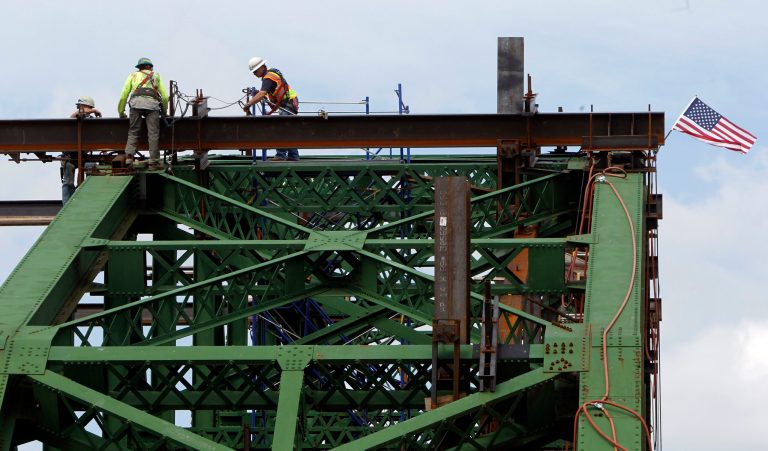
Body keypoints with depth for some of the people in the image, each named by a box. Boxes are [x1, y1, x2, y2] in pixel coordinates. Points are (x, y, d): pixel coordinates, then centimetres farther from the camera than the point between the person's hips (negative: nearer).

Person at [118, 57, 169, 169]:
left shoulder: (133, 75, 28)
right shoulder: (156, 76, 29)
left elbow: (124, 95, 21)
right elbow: (165, 96, 24)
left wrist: (121, 112, 29)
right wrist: (164, 111, 37)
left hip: (136, 102, 0)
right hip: (152, 104, 0)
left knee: (133, 132, 2)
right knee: (153, 133, -3)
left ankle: (128, 157, -17)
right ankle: (154, 161, -11)